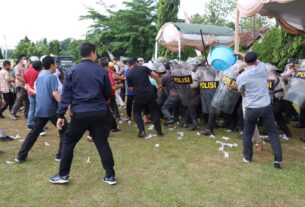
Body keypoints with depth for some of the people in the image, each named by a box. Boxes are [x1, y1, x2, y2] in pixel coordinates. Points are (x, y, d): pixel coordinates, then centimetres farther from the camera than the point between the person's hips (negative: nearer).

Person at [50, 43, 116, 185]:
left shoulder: (72, 71, 1)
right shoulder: (102, 71, 3)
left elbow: (66, 95, -3)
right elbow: (108, 93, 11)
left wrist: (61, 115, 0)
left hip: (80, 114, -1)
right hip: (100, 113, 2)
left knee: (68, 143, 14)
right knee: (103, 144, 9)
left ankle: (63, 175, 21)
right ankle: (110, 176, 14)